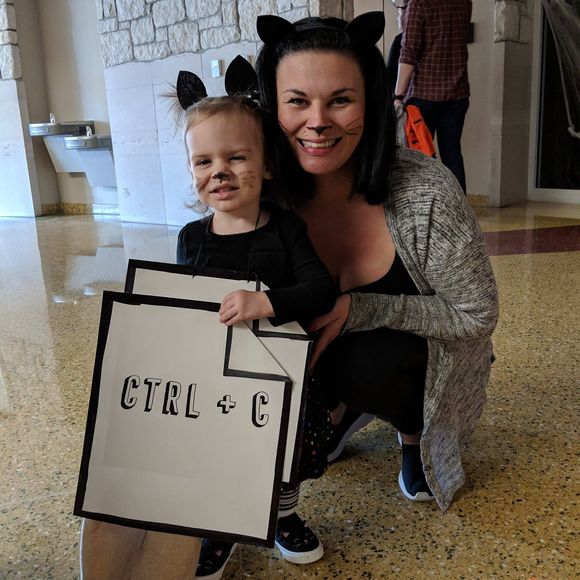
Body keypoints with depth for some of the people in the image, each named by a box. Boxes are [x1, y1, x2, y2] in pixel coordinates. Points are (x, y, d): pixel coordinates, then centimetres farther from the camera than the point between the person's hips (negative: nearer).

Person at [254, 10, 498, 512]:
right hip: (332, 357, 3)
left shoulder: (426, 193, -29)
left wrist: (356, 310, -30)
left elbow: (477, 317, -19)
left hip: (430, 354, -3)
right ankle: (347, 409, 14)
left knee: (365, 365, -33)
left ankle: (415, 431, 4)